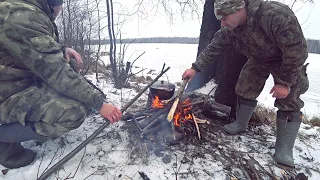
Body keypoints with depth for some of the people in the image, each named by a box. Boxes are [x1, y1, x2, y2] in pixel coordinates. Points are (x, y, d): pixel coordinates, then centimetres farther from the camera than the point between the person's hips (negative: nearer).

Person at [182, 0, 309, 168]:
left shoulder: (276, 15, -41)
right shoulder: (229, 30, -21)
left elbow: (297, 51, -34)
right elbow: (213, 48, -10)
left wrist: (285, 81, -28)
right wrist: (195, 68, -13)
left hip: (288, 61, -5)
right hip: (258, 59, 6)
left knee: (289, 101, -10)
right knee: (245, 89, 3)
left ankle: (284, 149, -3)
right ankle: (240, 124, 24)